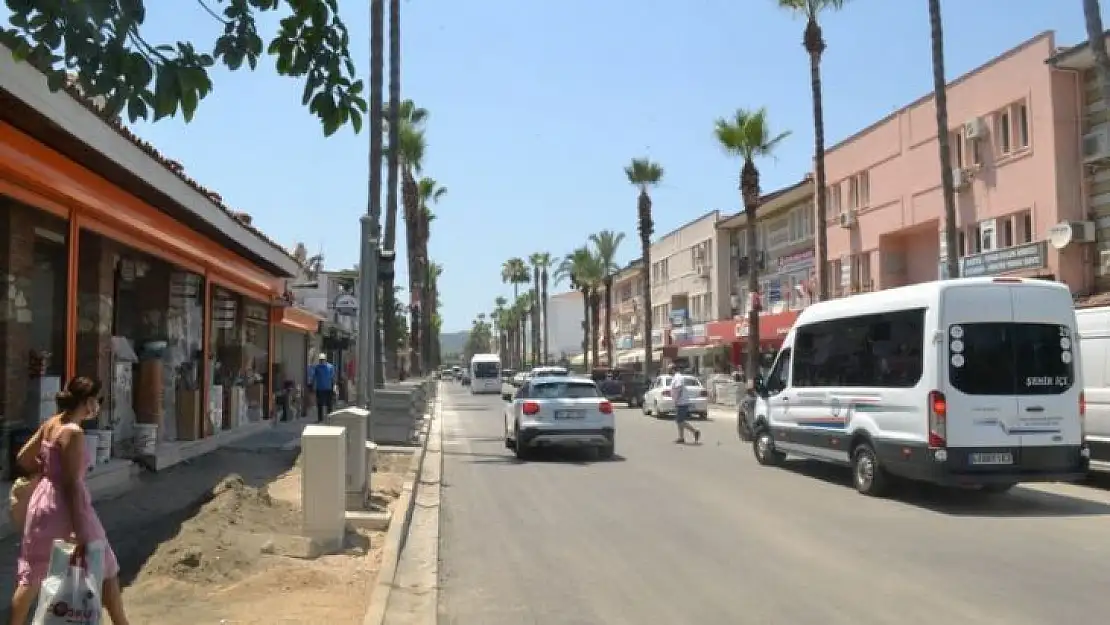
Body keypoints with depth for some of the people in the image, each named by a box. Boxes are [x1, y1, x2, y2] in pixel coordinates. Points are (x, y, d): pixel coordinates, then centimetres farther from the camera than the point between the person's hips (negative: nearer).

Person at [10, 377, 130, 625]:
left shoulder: (50, 424, 4)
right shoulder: (73, 432, -20)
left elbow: (23, 458, 13)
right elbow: (72, 484, -24)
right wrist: (81, 535, -24)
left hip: (42, 499, 8)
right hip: (63, 505, -8)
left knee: (32, 573, 16)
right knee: (105, 567, 8)